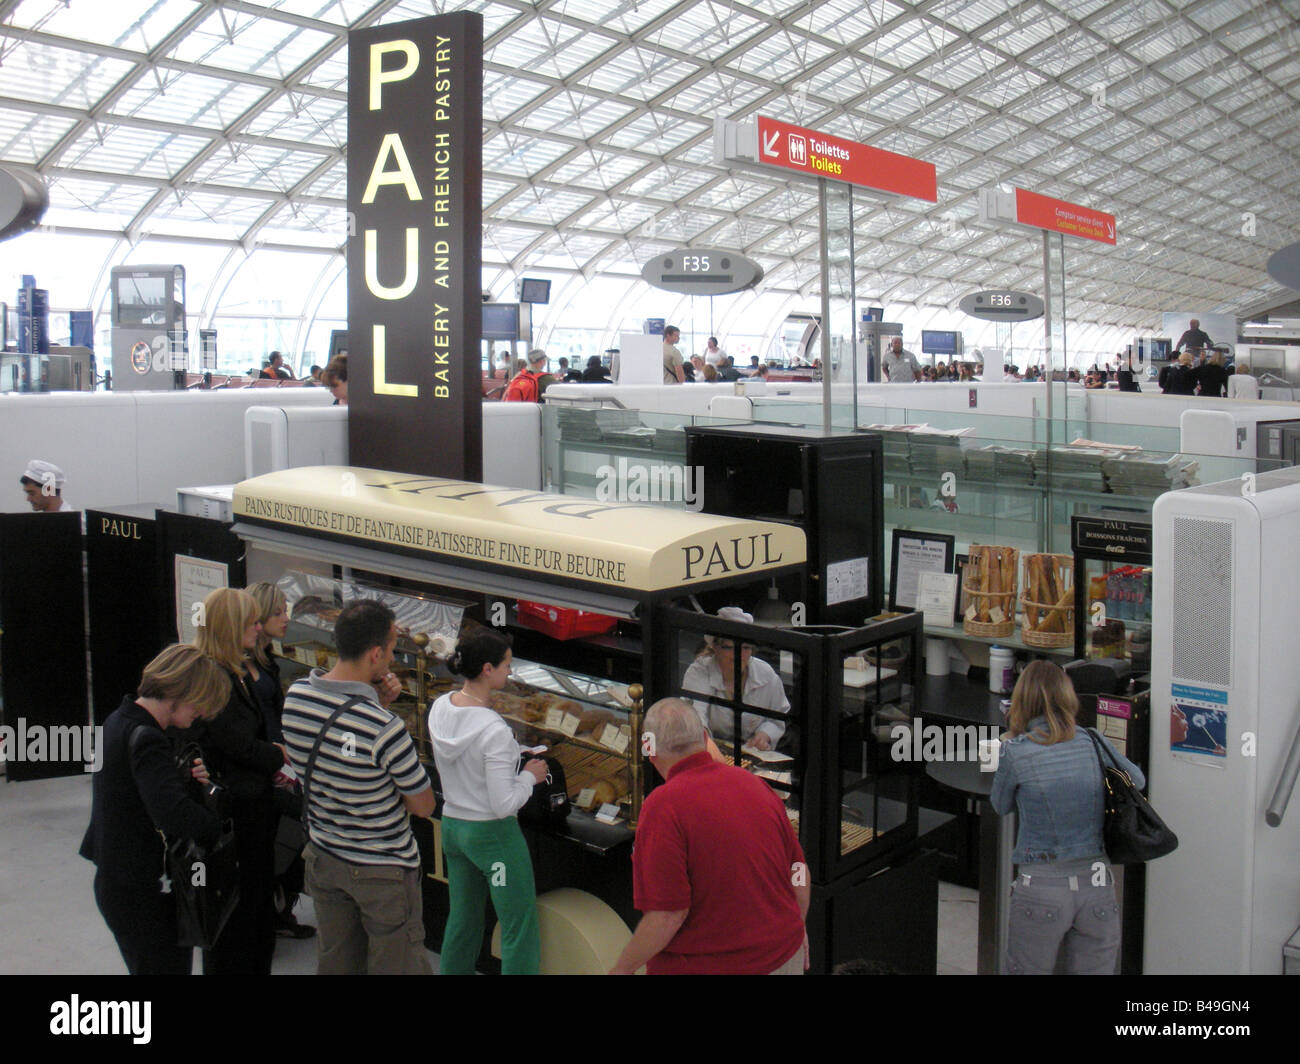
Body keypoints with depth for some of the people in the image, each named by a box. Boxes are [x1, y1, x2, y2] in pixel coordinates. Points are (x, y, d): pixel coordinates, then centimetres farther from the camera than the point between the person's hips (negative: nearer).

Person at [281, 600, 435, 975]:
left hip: (323, 857, 6)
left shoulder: (295, 696, -11)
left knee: (335, 962, 22)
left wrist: (377, 703, -5)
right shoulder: (384, 728, -31)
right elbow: (424, 806, -16)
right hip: (383, 870, -6)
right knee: (396, 966, 12)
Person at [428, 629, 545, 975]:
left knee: (462, 920, 23)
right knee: (520, 932, 6)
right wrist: (530, 776, -6)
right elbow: (504, 805, -23)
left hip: (451, 825, 8)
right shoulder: (494, 730, -26)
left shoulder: (440, 708, -3)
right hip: (492, 833, -8)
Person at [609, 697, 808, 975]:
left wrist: (622, 968, -9)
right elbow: (800, 876, 6)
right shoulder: (756, 784, -1)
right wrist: (796, 928, 24)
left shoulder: (663, 807, -20)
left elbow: (668, 915, -23)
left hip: (704, 966, -6)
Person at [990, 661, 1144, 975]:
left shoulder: (1015, 751, -9)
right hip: (1097, 886, 3)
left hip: (1042, 889, -3)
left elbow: (1001, 805, 9)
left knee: (1026, 970, 13)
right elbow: (1137, 780, 20)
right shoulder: (1093, 743, 1)